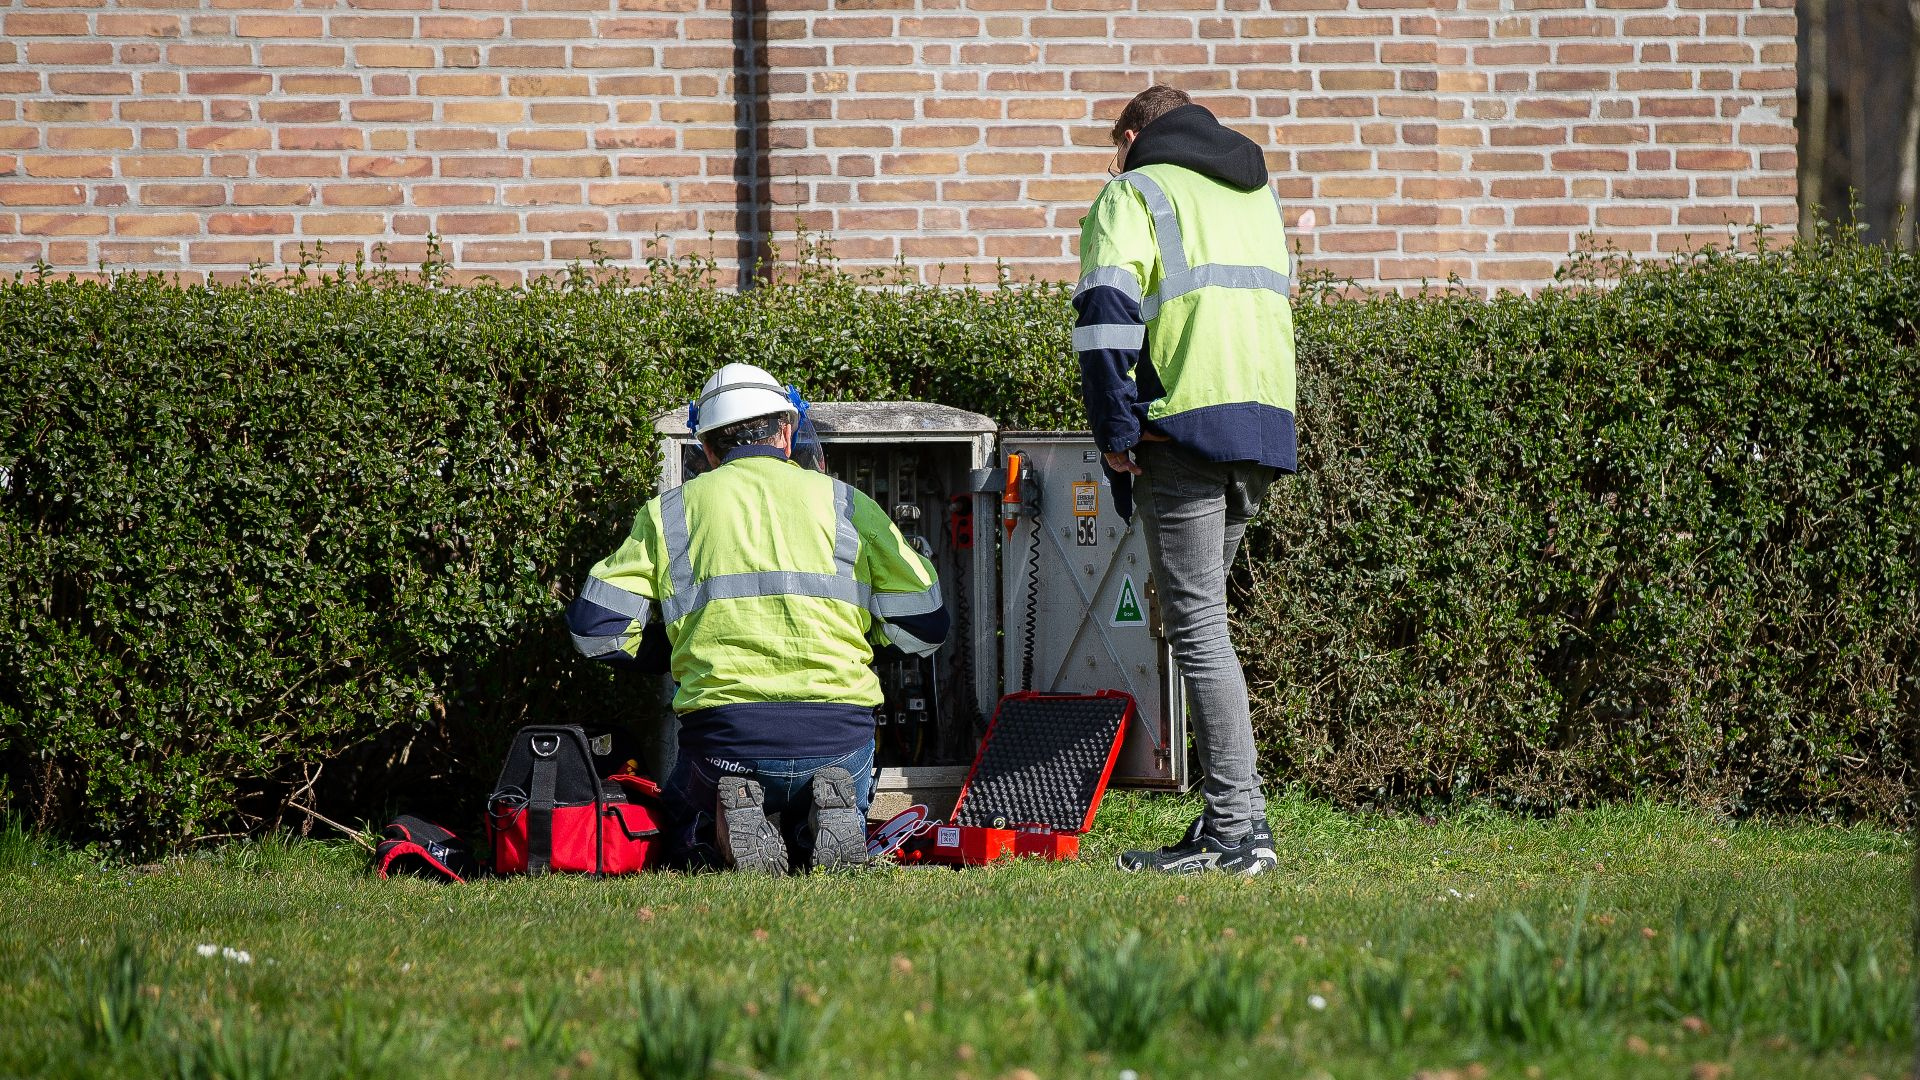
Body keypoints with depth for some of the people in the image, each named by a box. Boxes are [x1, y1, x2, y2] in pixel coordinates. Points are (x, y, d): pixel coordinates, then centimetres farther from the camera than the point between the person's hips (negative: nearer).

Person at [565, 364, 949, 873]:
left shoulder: (668, 512, 11)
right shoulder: (847, 504, 11)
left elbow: (596, 628, 7)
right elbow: (924, 626, 8)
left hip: (724, 737, -1)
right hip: (838, 732, 1)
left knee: (679, 822, 29)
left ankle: (725, 834, -6)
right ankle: (828, 813, -6)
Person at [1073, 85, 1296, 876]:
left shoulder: (1134, 191, 2)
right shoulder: (1258, 192, 24)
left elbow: (1107, 309, -12)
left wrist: (1115, 433, -8)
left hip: (1186, 425, -7)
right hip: (1267, 427, 7)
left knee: (1197, 626, -7)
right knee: (1201, 615, 15)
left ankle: (1235, 830, -13)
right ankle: (1234, 811, 11)